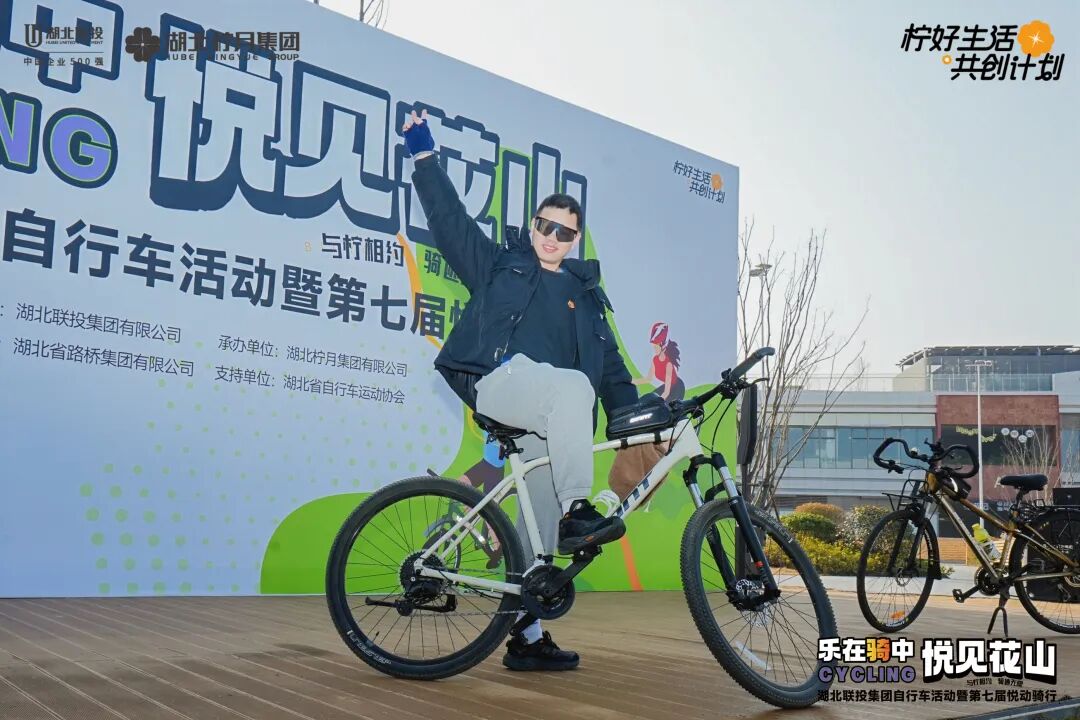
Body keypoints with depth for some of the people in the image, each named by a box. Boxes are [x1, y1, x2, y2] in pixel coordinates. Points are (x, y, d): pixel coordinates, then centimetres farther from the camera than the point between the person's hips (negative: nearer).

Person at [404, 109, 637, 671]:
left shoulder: (584, 295, 25)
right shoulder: (500, 264, 17)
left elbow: (611, 368, 22)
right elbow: (449, 217, 10)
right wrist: (423, 154, 4)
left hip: (547, 420, 4)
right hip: (498, 381, -4)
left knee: (541, 518, -1)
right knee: (573, 386, -35)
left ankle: (527, 636, 5)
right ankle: (578, 512, -35)